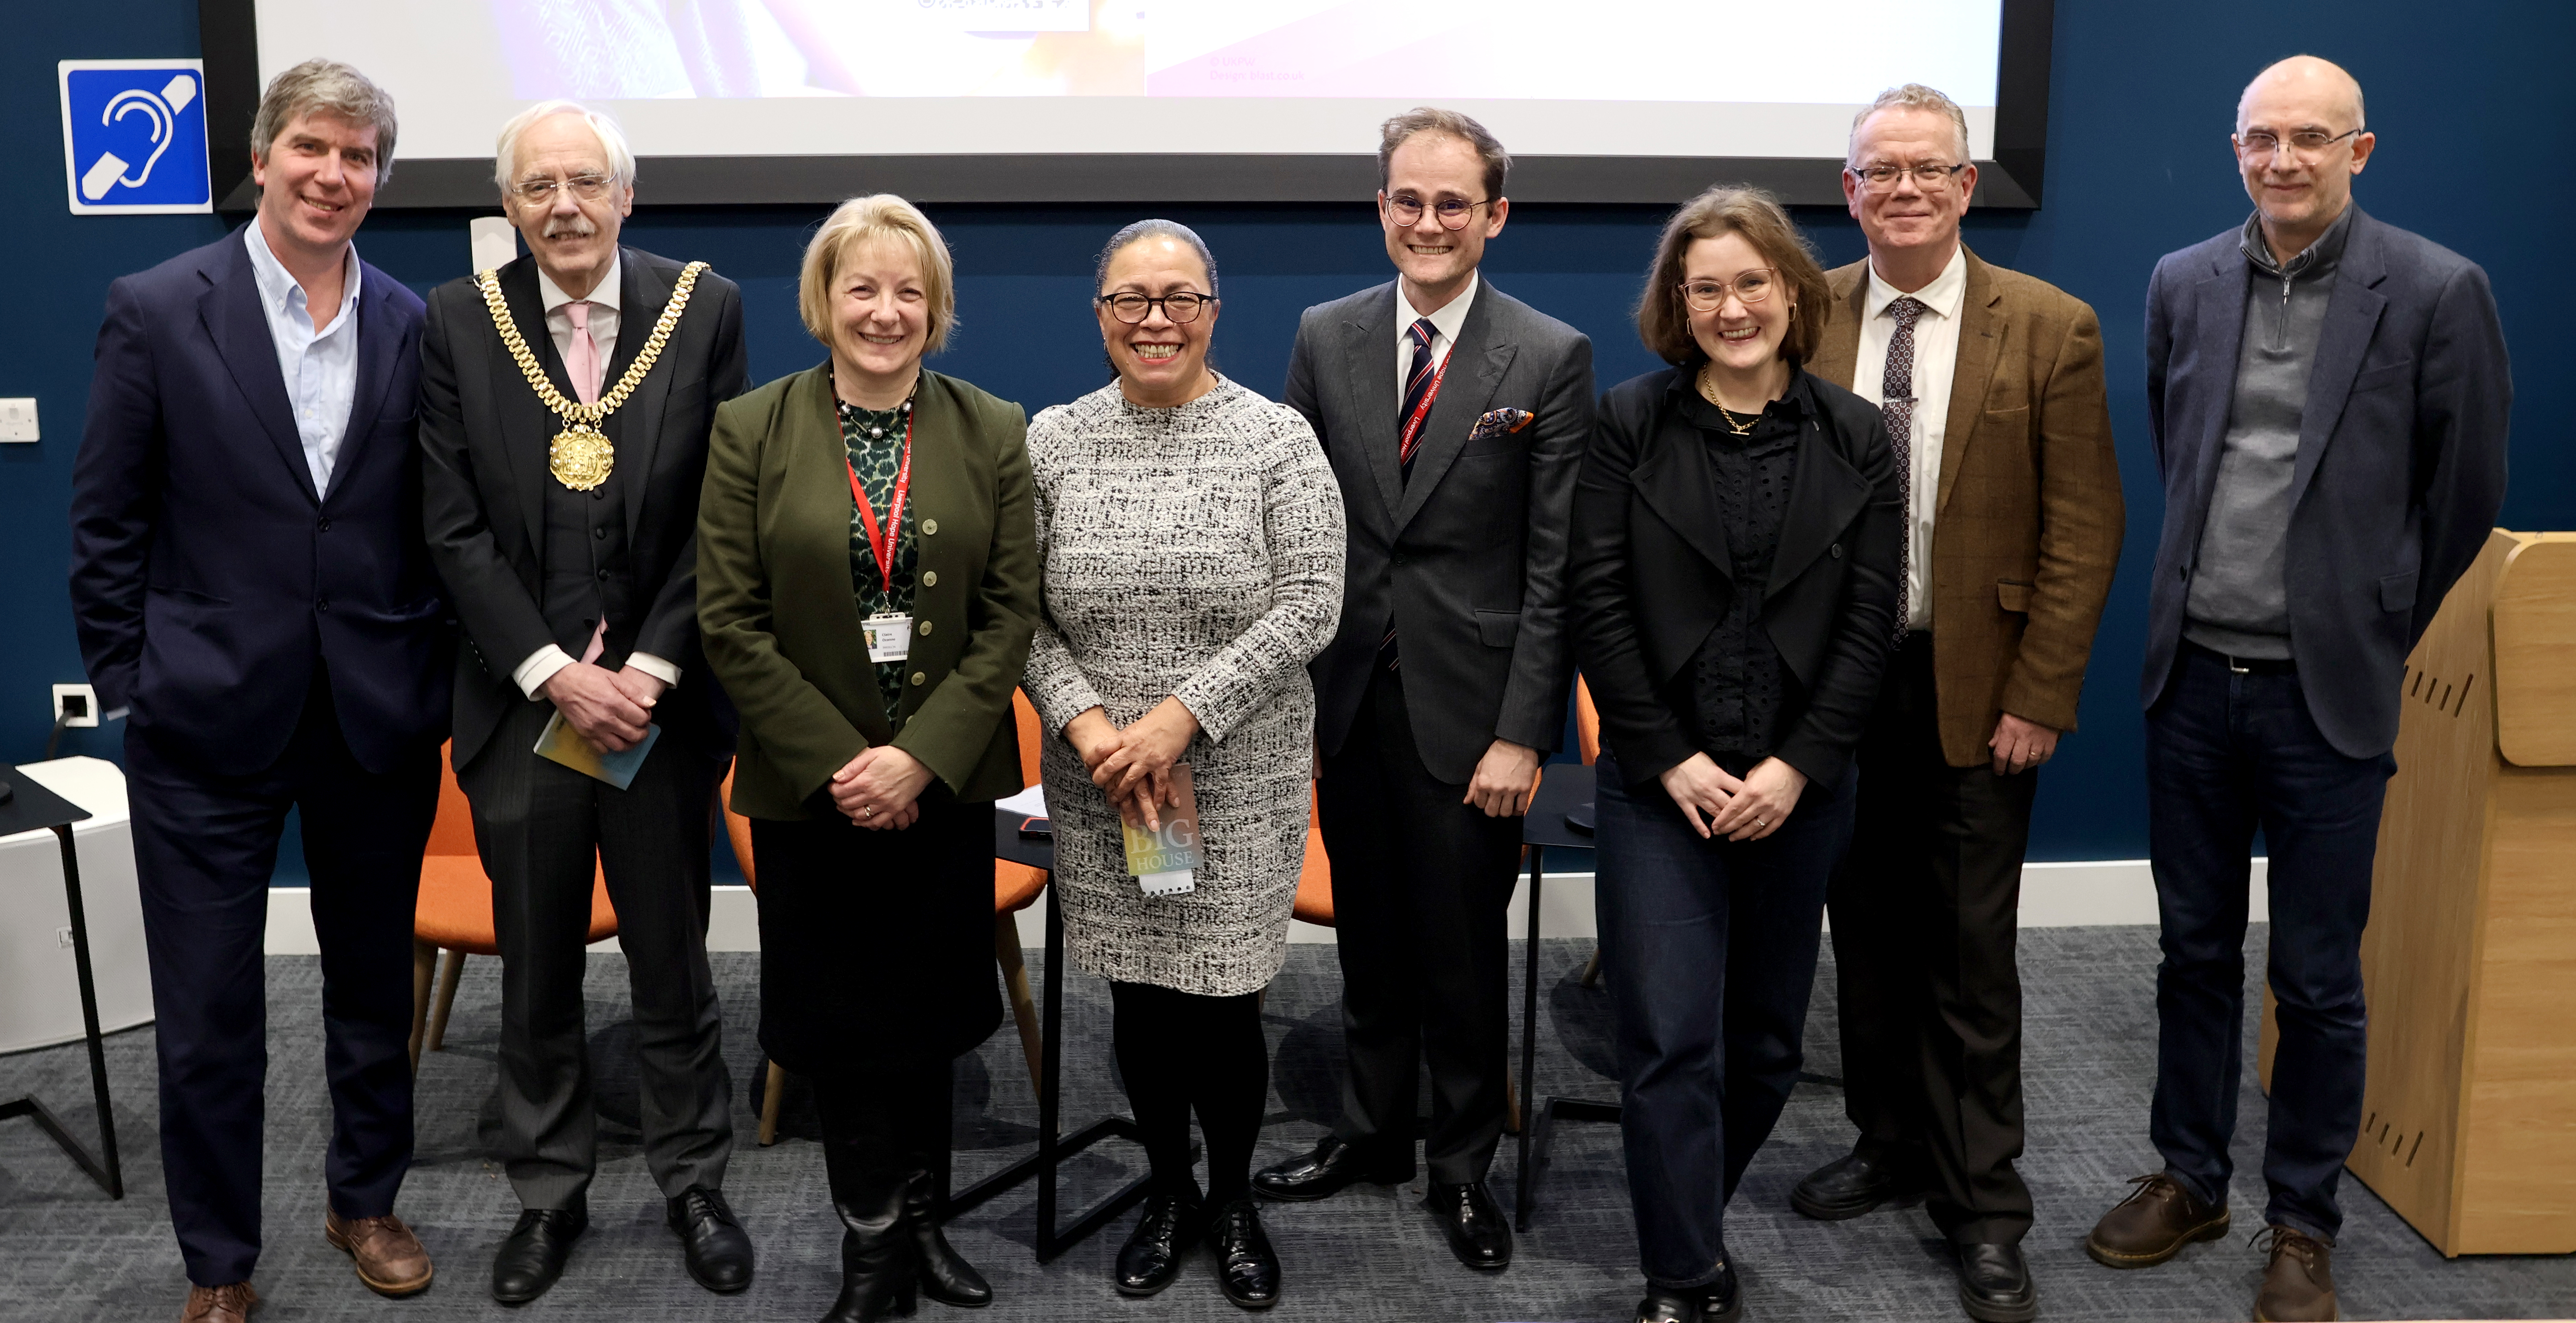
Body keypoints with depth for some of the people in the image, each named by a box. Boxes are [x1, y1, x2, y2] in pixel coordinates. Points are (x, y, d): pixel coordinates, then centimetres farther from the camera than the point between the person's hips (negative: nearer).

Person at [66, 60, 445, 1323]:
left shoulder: (415, 328, 3)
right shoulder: (156, 309, -4)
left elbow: (437, 527, 7)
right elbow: (106, 522, -1)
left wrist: (433, 679, 3)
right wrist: (126, 685, -3)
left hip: (378, 722, 2)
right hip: (210, 721, -2)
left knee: (375, 989, 17)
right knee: (206, 1018, 6)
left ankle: (365, 1200, 37)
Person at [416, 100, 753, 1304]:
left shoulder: (705, 309, -2)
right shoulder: (458, 323, 0)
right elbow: (455, 527, -3)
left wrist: (649, 671, -12)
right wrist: (554, 674, -12)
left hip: (659, 701, -1)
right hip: (521, 702, 1)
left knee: (673, 961, 10)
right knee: (536, 970, 14)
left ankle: (693, 1180, 29)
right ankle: (549, 1193, 31)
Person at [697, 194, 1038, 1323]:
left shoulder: (993, 434, 1)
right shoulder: (750, 432, -2)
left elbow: (1012, 615, -3)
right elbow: (731, 622, -6)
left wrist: (921, 756, -13)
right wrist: (836, 762, -12)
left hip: (947, 782, 1)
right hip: (810, 788, -1)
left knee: (928, 1013, 12)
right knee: (844, 1019, 6)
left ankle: (913, 1221, 27)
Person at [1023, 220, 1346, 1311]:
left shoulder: (1278, 440, -5)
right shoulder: (1051, 443, 2)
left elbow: (1310, 606, -10)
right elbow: (1022, 614, 1)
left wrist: (1182, 714, -17)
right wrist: (1089, 726, -14)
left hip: (1242, 781, -2)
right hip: (1100, 787, 2)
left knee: (1222, 1006, 4)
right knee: (1140, 1003, 12)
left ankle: (1234, 1201, 29)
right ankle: (1168, 1190, 36)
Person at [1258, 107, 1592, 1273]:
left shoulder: (1550, 359, -6)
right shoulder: (1325, 338, 4)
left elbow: (1556, 567, -8)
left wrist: (1523, 734, -12)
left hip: (1470, 706, -3)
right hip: (1350, 694, 3)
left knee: (1465, 950, 9)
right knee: (1368, 937, 17)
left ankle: (1463, 1167, 28)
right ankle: (1371, 1133, 37)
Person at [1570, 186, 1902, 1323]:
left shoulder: (1854, 438, 4)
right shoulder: (1628, 425, -1)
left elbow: (1869, 623, 1)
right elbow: (1600, 606, -4)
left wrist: (1795, 768, -9)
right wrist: (1672, 761, -10)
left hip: (1800, 787, 3)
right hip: (1662, 784, -2)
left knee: (1767, 1037, 11)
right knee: (1673, 1042, -6)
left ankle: (1692, 1216, 32)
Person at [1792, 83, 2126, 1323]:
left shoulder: (2050, 330, -5)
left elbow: (2082, 530, -5)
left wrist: (2039, 697, -9)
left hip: (1974, 695, -2)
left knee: (1971, 962, 5)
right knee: (1865, 937, 15)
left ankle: (1982, 1209, 19)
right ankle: (1888, 1142, 34)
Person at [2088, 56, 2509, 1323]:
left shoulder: (2437, 291, -7)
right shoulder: (2183, 283, 4)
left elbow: (2464, 495, 1)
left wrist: (2384, 634, 8)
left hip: (2327, 692, -3)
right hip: (2191, 675, 4)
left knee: (2317, 979, 6)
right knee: (2195, 950, 15)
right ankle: (2188, 1180, 30)